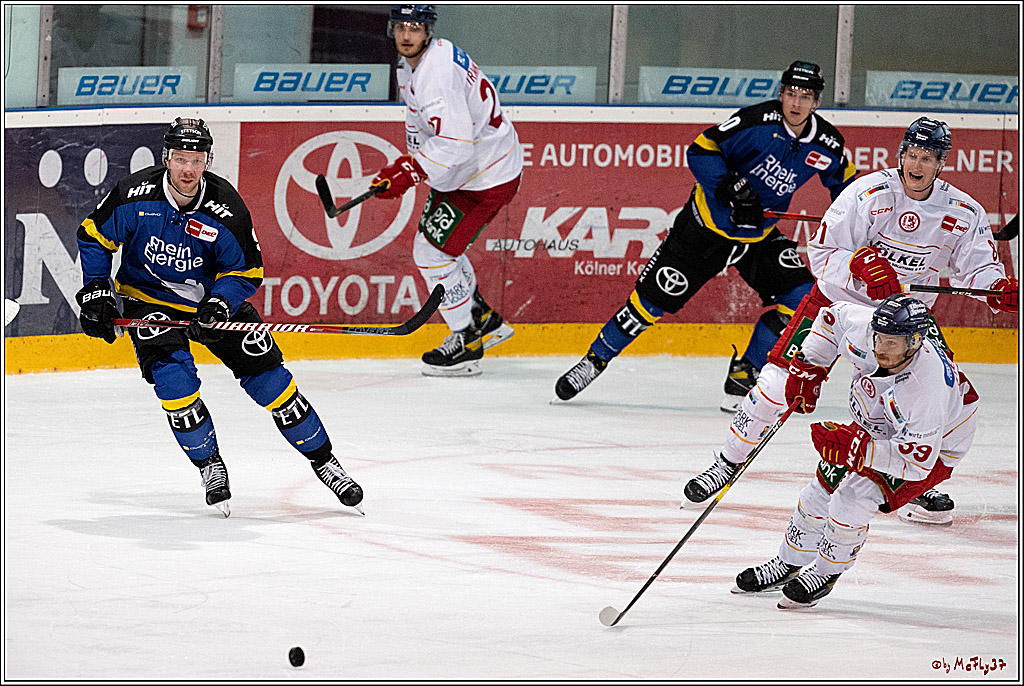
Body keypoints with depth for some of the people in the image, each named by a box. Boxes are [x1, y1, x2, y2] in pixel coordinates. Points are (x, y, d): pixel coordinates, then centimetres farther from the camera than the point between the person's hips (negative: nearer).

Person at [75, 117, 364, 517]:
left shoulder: (225, 208, -21)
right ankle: (210, 467, -3)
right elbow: (94, 237, -4)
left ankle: (323, 460, 9)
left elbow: (247, 270, -11)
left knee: (266, 375, -5)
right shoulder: (135, 195, -20)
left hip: (215, 296, 1)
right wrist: (95, 291, -9)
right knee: (173, 375, -23)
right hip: (150, 299, -1)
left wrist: (219, 305, -28)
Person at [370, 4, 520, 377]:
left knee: (433, 251, -7)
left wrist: (408, 174, -32)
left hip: (487, 176, -11)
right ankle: (484, 320, 35)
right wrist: (408, 162, 10)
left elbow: (455, 142, -36)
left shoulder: (437, 72, -29)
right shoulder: (409, 64, 5)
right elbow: (420, 122, 22)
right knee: (433, 242, 21)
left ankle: (467, 345, 5)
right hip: (459, 168, 11)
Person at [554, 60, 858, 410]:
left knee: (799, 298, -13)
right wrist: (728, 187, -32)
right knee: (655, 296, -6)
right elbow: (702, 150, -20)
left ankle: (743, 375, 1)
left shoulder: (827, 144, -7)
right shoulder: (759, 120, -21)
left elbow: (844, 182, 14)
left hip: (759, 236, 4)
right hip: (707, 224, -4)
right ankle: (595, 360, 12)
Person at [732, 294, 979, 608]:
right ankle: (788, 564, 31)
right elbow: (834, 316, -2)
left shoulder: (926, 388, -43)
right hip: (875, 426, 7)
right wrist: (809, 368, -7)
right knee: (823, 487, 7)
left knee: (854, 494, -22)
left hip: (935, 447, -7)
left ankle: (826, 572, 3)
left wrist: (855, 448, -45)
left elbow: (917, 462, -37)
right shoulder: (863, 327, -28)